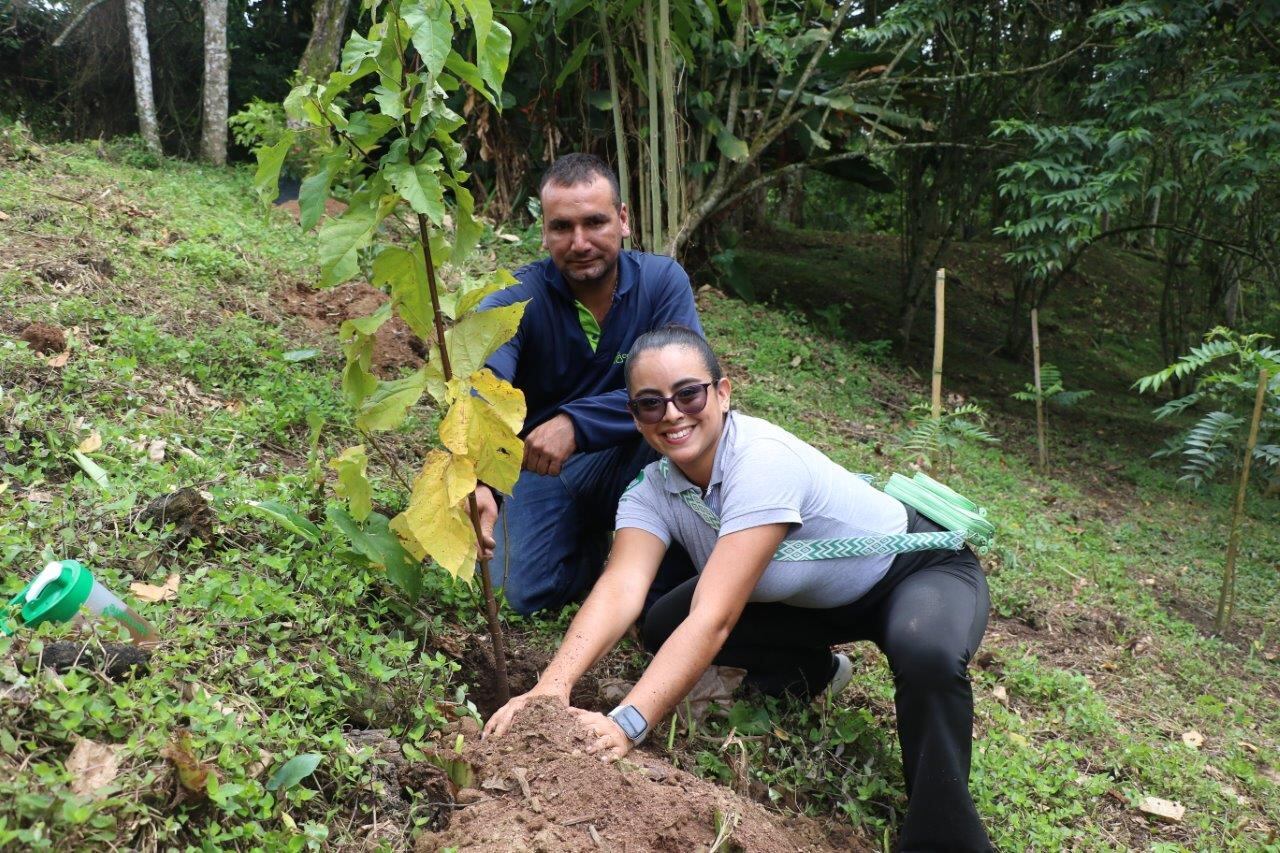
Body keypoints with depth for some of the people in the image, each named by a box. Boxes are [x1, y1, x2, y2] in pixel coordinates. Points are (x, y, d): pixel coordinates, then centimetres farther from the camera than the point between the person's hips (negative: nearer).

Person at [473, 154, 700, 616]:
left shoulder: (662, 280, -13)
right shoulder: (514, 302, -17)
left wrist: (575, 423, -40)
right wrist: (475, 483, -56)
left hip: (630, 460, 0)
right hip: (540, 469, 0)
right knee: (529, 593, -20)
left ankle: (673, 582, -11)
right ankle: (593, 536, 15)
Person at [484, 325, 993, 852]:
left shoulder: (764, 461, -36)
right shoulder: (651, 491, -16)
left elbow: (714, 618, -43)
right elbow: (620, 589, -32)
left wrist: (626, 725, -51)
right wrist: (552, 686, -49)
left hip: (918, 568, -6)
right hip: (817, 600, 6)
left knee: (927, 656, -40)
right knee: (663, 628, -8)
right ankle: (813, 671, 16)